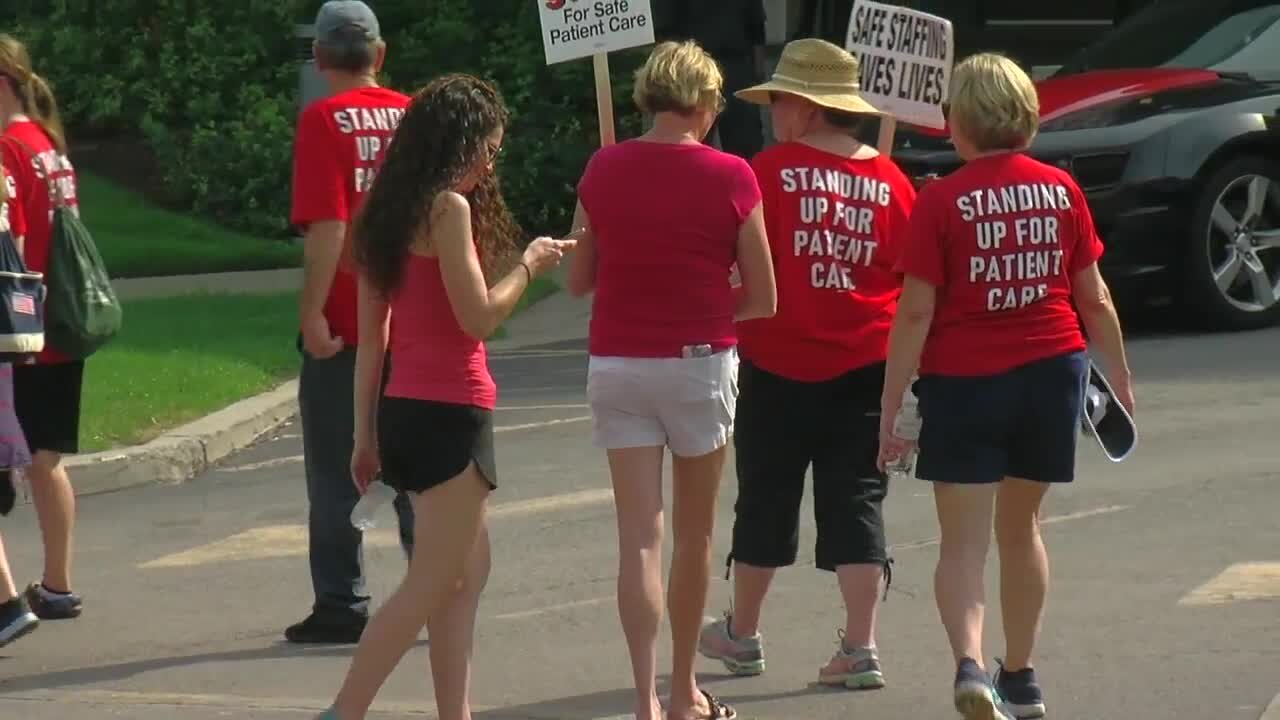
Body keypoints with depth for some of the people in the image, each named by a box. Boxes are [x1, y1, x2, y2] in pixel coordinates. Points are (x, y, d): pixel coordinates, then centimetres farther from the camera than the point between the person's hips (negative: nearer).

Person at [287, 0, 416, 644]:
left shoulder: (324, 121, -9)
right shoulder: (415, 116, 6)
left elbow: (327, 226, -18)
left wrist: (312, 309, -16)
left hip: (344, 326, -5)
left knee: (337, 471, 3)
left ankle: (342, 606, 3)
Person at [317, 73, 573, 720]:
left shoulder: (389, 213, 12)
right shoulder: (449, 208, -13)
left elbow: (371, 336, 13)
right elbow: (478, 316, -17)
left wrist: (365, 432, 15)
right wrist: (528, 264, -1)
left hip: (403, 411, 9)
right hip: (449, 415, -9)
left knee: (469, 565, 17)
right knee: (433, 580, -6)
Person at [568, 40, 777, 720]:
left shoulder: (604, 169, -2)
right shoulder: (731, 178, -8)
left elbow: (578, 278, 8)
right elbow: (763, 300, -4)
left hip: (616, 364, 1)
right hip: (699, 363, -1)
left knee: (639, 535, 0)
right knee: (694, 532, 14)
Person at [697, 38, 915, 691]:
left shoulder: (772, 170, -9)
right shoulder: (890, 180, 0)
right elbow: (913, 282, 4)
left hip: (778, 366, -2)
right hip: (865, 367, 2)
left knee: (767, 499, 11)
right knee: (855, 502, 5)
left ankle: (742, 635, 27)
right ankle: (860, 649, -1)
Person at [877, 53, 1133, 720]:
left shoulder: (941, 201, -10)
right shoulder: (1060, 189, 1)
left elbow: (915, 312, -12)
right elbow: (1094, 297, 5)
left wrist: (891, 407, -8)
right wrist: (1120, 378, 17)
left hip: (964, 382, -4)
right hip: (1051, 372, 4)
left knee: (963, 542, -1)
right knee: (1020, 527, 20)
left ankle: (970, 664, -25)